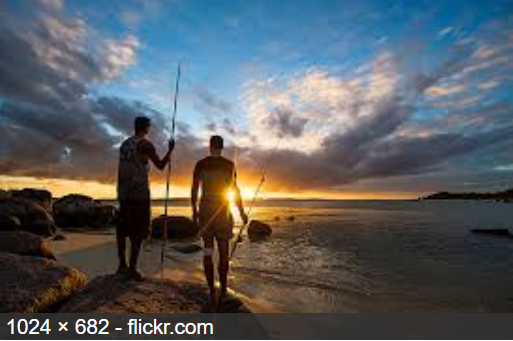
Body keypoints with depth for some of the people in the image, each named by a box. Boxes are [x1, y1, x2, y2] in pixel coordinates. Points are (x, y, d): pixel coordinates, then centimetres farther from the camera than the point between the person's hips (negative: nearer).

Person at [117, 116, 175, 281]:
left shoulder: (124, 144, 15)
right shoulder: (145, 144, -8)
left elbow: (120, 170, 18)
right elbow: (160, 165, -8)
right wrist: (170, 150, 5)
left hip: (124, 193, 8)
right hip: (139, 194, -8)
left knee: (123, 230, 12)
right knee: (138, 232, -2)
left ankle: (122, 265, 21)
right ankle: (132, 268, 2)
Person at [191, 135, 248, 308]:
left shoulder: (200, 164, 2)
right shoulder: (229, 165, -5)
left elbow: (194, 189, 2)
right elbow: (235, 189, -8)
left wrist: (194, 210, 13)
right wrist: (242, 212, 1)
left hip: (205, 209, 2)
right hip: (223, 210, -2)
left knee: (207, 250, 11)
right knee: (223, 251, 10)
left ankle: (212, 292, 10)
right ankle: (223, 289, 19)